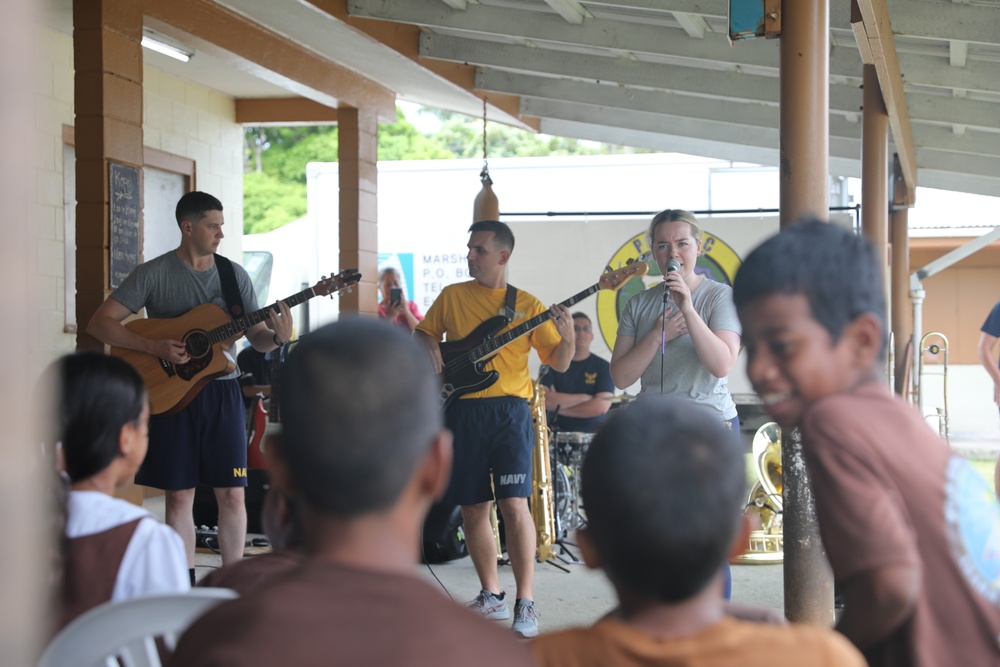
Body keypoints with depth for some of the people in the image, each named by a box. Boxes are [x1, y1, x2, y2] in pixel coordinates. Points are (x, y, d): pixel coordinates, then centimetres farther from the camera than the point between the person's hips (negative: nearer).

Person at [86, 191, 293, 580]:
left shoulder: (234, 275, 7)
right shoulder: (153, 274, -4)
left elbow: (256, 336, 9)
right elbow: (99, 324, -8)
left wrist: (277, 337, -15)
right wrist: (154, 347, -18)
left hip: (222, 391, 3)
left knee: (231, 493, 0)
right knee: (179, 495, 2)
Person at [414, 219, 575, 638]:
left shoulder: (527, 304, 5)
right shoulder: (451, 296, 12)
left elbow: (559, 363, 5)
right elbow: (422, 333, 22)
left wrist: (567, 337, -16)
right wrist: (429, 346, -1)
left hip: (508, 410, -3)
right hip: (461, 412, 3)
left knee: (514, 505, -14)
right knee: (473, 509, 7)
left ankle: (525, 603, -10)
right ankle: (491, 596, 21)